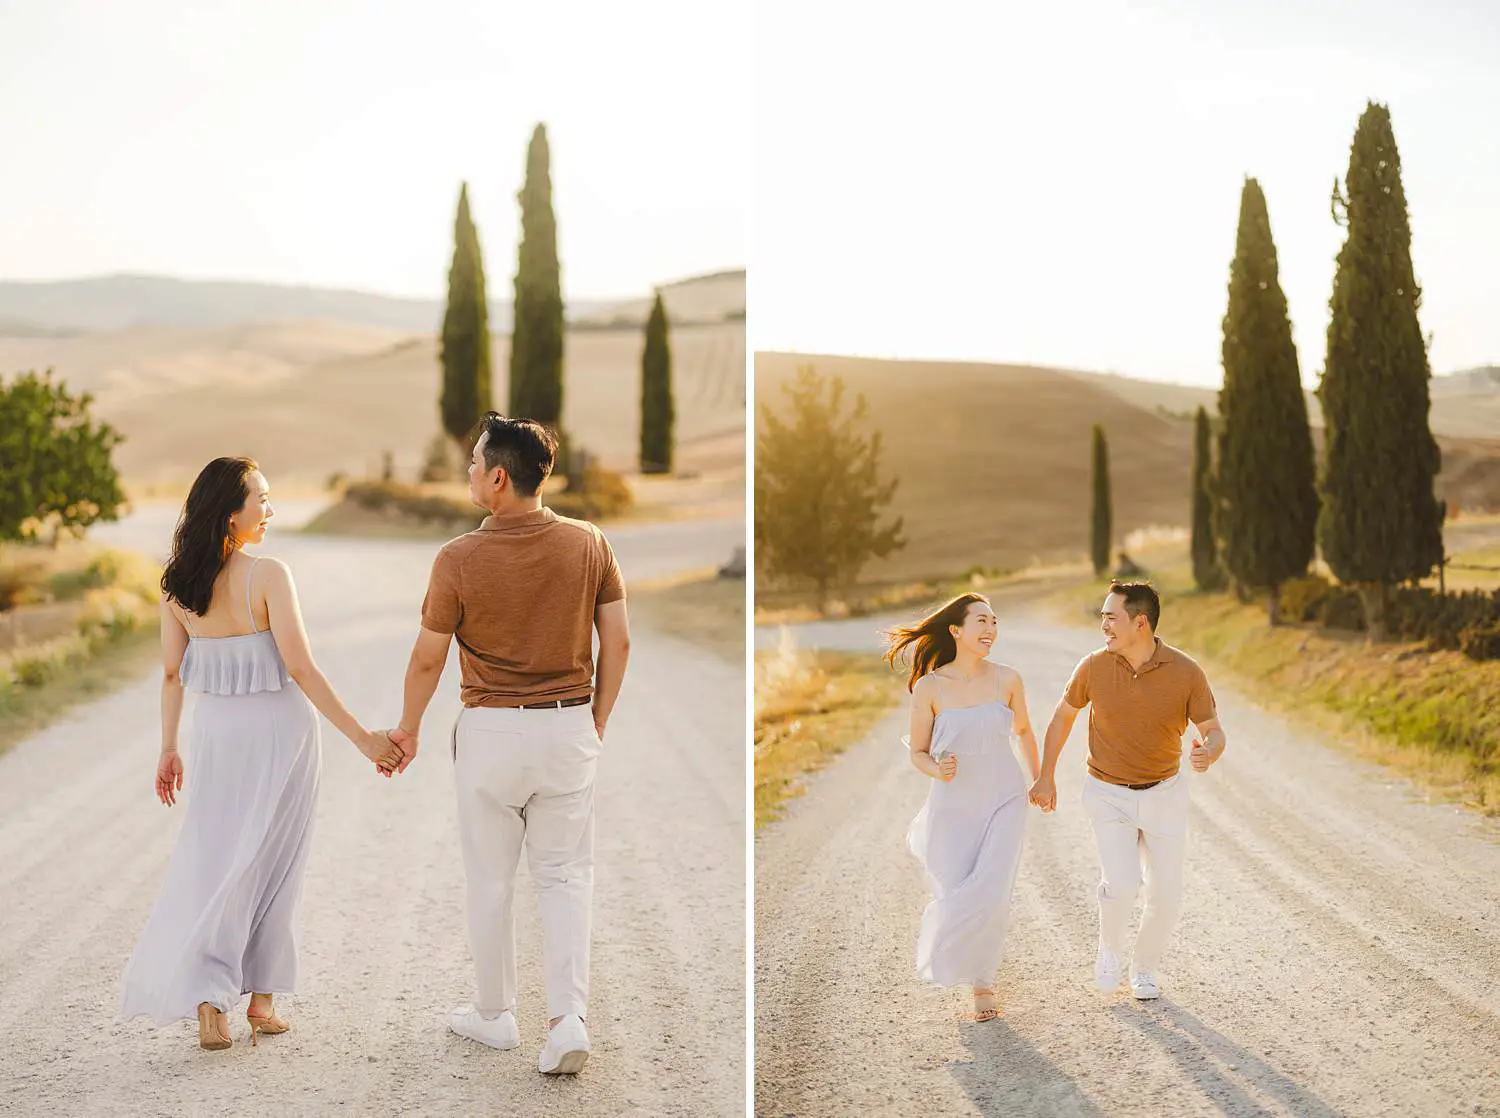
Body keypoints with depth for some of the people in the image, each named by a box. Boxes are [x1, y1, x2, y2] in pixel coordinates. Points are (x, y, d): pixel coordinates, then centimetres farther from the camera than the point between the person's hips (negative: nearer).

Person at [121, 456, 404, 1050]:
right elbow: (300, 669, -19)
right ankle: (262, 1000, 17)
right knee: (272, 862, 11)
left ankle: (207, 998, -2)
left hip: (215, 733, 4)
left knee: (211, 861, 12)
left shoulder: (177, 583, -2)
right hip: (278, 730, -4)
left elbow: (172, 673, 4)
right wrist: (363, 737, -14)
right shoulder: (267, 575, -17)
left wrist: (169, 748, 15)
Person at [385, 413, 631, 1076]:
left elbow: (427, 659, -6)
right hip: (569, 729, 3)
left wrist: (408, 730, 10)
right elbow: (617, 644, 0)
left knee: (490, 880, 13)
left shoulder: (460, 558, -14)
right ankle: (569, 1016, 0)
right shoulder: (589, 544, -5)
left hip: (490, 732, -2)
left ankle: (495, 1015, 25)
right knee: (565, 876, 11)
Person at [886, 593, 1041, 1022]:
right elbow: (917, 753, -1)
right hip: (953, 804, -1)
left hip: (1004, 799, 1)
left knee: (991, 895, -15)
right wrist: (937, 771, -21)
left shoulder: (1007, 679, -4)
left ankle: (981, 980, 11)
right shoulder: (929, 687, -10)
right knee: (955, 897, 3)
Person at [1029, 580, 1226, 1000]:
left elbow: (1215, 733, -10)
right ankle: (1110, 948, 15)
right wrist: (1046, 777, 7)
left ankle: (1145, 967, 31)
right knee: (1121, 885, -18)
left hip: (1164, 793, 1)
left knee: (1166, 895, 3)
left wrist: (1208, 754, -35)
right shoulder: (1094, 666, -15)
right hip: (1108, 795, -1)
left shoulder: (1186, 672, -18)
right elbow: (1063, 715, 3)